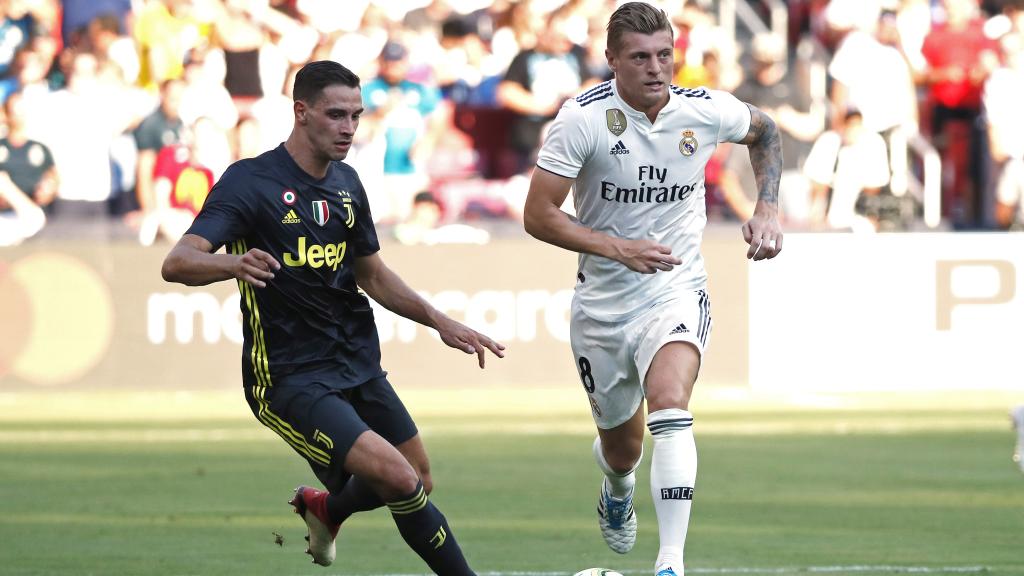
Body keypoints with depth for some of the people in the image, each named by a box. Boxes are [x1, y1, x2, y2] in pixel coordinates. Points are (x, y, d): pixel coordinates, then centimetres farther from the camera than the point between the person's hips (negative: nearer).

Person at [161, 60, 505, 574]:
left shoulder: (346, 184, 9)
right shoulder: (250, 181, -14)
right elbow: (176, 263, -25)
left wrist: (439, 321, 11)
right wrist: (234, 264, -47)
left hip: (358, 368, 8)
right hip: (288, 379, -8)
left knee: (417, 480, 13)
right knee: (398, 477, -22)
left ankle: (325, 509, 41)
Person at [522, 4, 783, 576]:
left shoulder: (705, 110, -8)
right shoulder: (585, 116, -15)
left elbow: (764, 130, 16)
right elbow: (538, 214, -13)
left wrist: (768, 209, 4)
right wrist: (617, 248, -23)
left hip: (676, 292, -1)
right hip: (602, 304, 1)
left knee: (670, 405, -30)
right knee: (621, 449, 15)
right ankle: (618, 492, 55)